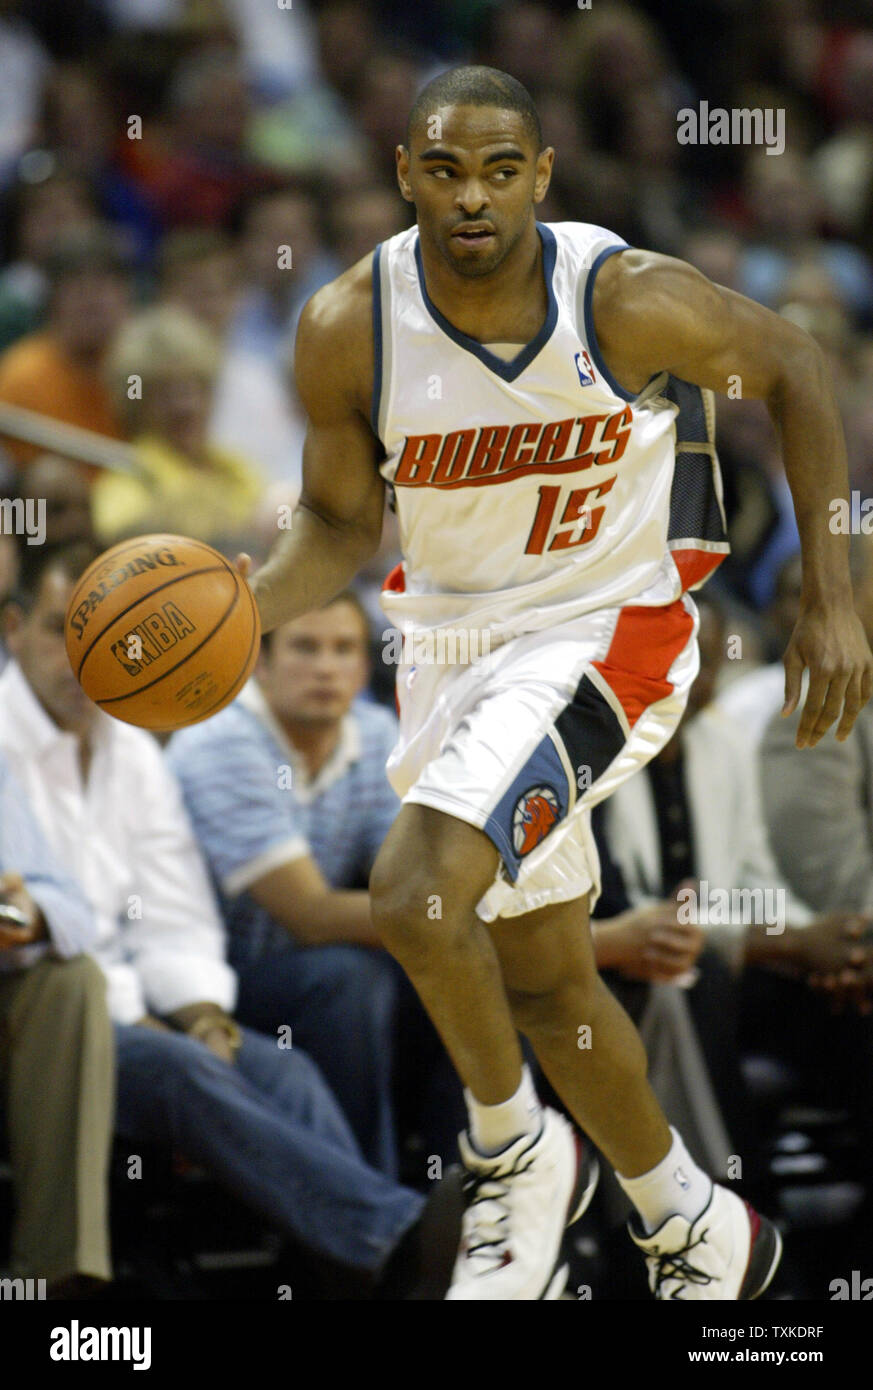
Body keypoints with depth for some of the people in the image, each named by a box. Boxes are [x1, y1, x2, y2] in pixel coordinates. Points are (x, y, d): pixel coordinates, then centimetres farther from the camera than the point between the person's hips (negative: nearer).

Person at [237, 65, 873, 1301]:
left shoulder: (627, 301, -22)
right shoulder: (349, 330, -14)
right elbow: (339, 525, 1)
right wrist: (244, 605, -21)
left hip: (605, 632, -5)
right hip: (450, 639, 5)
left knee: (416, 890, -27)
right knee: (542, 980, 16)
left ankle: (516, 1153, 0)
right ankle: (698, 1230, 37)